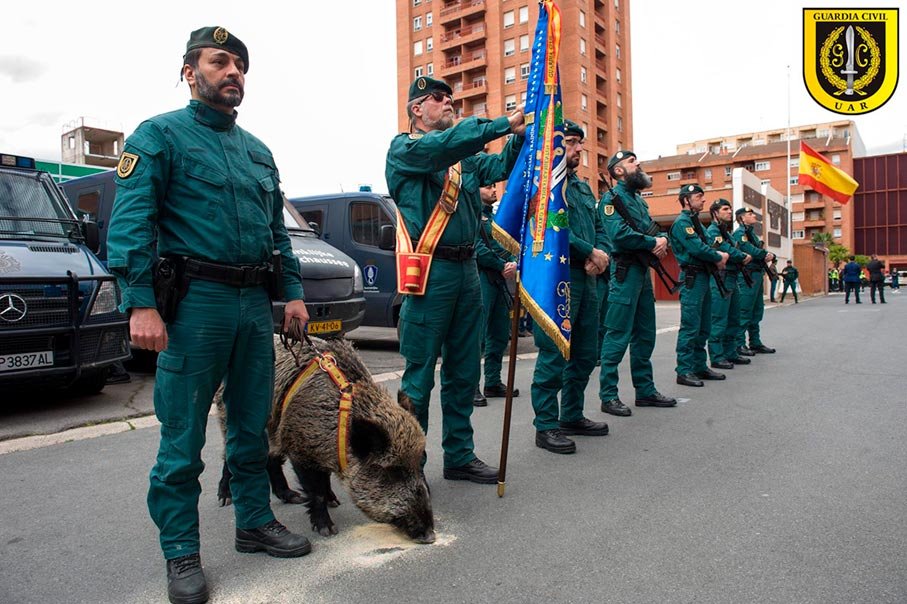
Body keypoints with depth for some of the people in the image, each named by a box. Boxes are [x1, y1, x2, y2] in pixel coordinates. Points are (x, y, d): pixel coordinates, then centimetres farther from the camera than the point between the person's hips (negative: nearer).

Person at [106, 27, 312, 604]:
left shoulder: (258, 150, 20)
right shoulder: (160, 135, 1)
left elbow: (278, 230, 21)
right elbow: (130, 221, -10)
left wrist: (293, 291, 12)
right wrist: (141, 303, -19)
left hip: (256, 303, 6)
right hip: (195, 302, -6)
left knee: (252, 426, 13)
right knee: (183, 437, 1)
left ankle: (255, 523, 28)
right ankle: (182, 554, 15)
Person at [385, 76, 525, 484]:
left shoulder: (464, 157, 21)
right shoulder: (404, 148, 0)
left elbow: (500, 166, 7)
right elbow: (445, 144, -19)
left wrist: (519, 135, -10)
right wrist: (506, 122, -21)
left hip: (467, 269, 7)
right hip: (430, 272, -7)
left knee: (463, 372, 12)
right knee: (419, 376, -2)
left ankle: (459, 456, 25)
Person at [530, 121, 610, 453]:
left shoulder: (583, 187, 22)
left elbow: (598, 228, 19)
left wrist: (600, 255, -2)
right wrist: (590, 252, -13)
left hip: (586, 277, 9)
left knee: (586, 353, 14)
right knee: (554, 355, -6)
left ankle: (572, 416, 28)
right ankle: (546, 427, 4)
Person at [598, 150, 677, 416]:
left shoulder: (638, 199, 21)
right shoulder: (613, 197, -7)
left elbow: (654, 229, 18)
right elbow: (619, 234, -21)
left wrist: (663, 239, -5)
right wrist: (653, 242, -12)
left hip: (644, 270, 9)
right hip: (626, 270, -9)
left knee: (645, 334, 13)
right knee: (618, 335, -8)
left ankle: (645, 390, 23)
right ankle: (608, 396, -1)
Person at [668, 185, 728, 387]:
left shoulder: (696, 222, 21)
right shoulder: (682, 222, -10)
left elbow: (707, 246, 19)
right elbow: (697, 248, -20)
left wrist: (721, 255, -1)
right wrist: (718, 258, -5)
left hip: (704, 277, 10)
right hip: (692, 278, -10)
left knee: (703, 327, 13)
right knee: (690, 327, -9)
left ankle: (700, 367, 21)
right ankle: (684, 371, -5)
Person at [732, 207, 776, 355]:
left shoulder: (751, 233, 22)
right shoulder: (740, 233, -8)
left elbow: (760, 252, 18)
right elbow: (750, 250, -21)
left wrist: (769, 255, -4)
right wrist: (766, 254, -4)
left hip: (757, 275, 10)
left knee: (757, 311, 13)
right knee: (744, 311, -9)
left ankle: (755, 343, 20)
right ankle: (739, 344, -5)